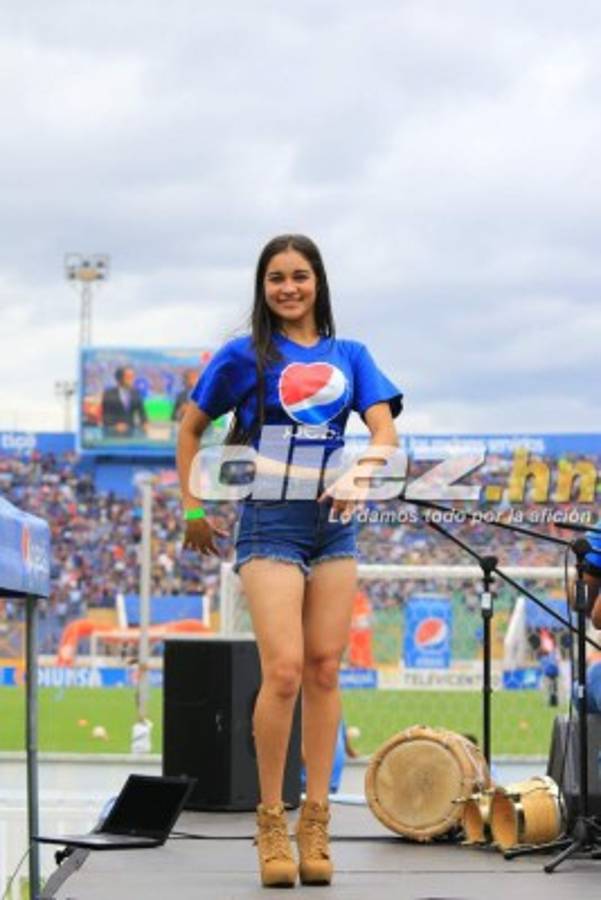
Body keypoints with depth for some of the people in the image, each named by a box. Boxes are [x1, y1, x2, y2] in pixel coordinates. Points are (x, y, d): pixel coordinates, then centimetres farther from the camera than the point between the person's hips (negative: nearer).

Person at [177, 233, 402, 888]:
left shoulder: (349, 356, 10)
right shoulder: (244, 356, 3)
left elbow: (385, 431, 1)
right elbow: (191, 426, 12)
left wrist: (360, 474, -18)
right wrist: (193, 506, 7)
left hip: (334, 522, 4)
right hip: (271, 522, -3)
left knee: (324, 671, 2)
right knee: (284, 671, -13)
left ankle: (315, 822, 8)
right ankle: (271, 822, -1)